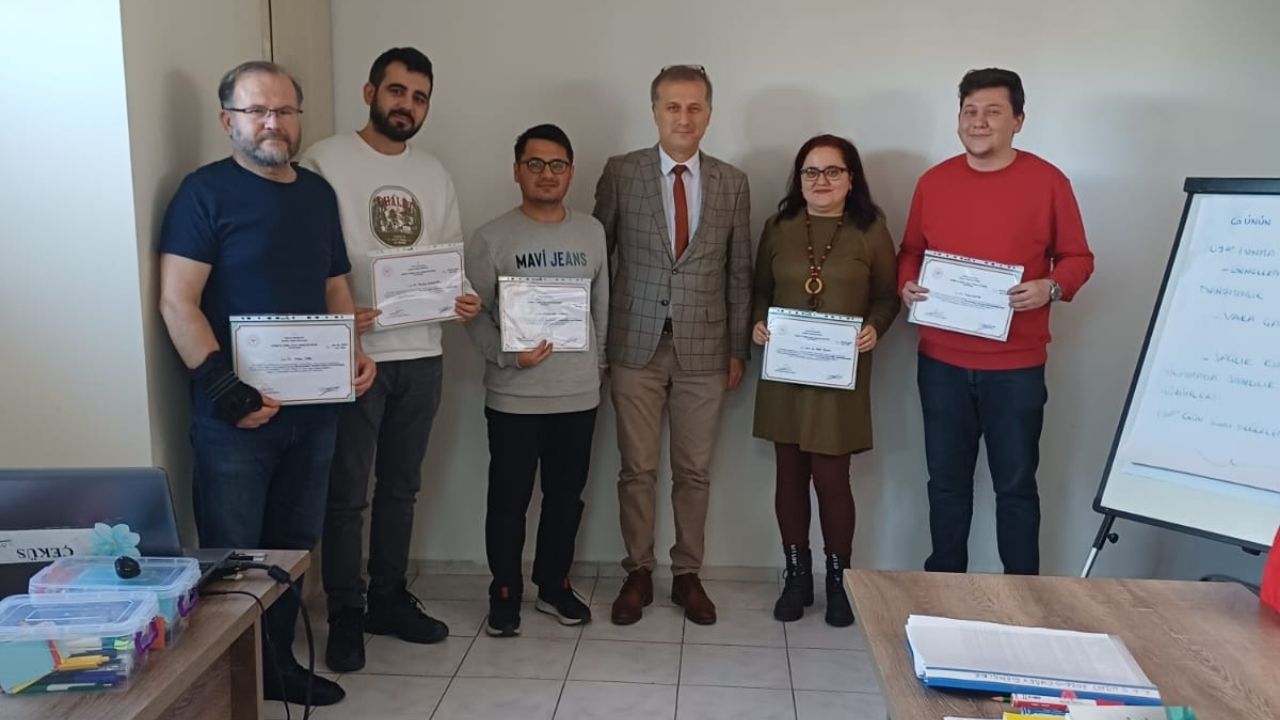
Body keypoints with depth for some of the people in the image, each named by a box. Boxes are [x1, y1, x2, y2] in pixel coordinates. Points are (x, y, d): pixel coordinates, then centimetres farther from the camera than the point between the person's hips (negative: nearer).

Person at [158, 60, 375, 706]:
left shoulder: (317, 192, 11)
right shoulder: (206, 191, -7)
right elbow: (176, 301, -14)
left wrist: (356, 352, 1)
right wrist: (224, 386, -21)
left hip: (313, 409, 6)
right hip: (235, 414, -6)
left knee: (293, 547, 16)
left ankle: (277, 664, 32)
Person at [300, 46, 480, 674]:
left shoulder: (434, 173, 12)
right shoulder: (325, 161, -6)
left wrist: (463, 298, -3)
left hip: (421, 354, 6)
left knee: (401, 486, 15)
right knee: (347, 492, 4)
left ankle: (389, 599, 29)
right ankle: (345, 615, 18)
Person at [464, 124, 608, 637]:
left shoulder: (592, 232, 6)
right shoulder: (492, 238, -6)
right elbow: (475, 312, -6)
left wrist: (598, 362, 12)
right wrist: (506, 355, -20)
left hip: (579, 393, 4)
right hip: (514, 396, -3)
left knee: (566, 495, 14)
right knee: (509, 499, 7)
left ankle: (553, 585, 31)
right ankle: (505, 594, 24)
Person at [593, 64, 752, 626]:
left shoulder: (732, 183, 5)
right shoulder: (620, 173, 0)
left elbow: (740, 272, 7)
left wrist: (738, 349, 5)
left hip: (703, 348, 1)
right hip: (635, 345, -1)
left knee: (694, 472, 9)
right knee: (637, 470, 6)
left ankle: (687, 575, 24)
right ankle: (638, 573, 22)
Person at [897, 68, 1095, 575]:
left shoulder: (1048, 182, -3)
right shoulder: (933, 181, 5)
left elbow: (1078, 258, 2)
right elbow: (911, 251, 14)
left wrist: (1051, 288, -18)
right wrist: (907, 284, -7)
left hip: (1016, 366, -3)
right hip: (941, 362, 3)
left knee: (1015, 484, 6)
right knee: (946, 481, 13)